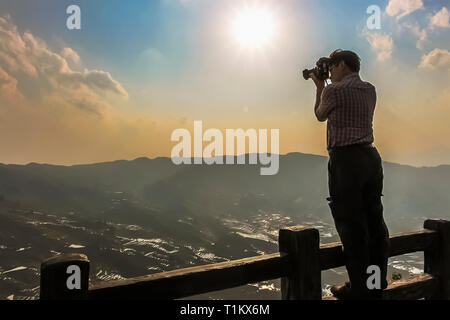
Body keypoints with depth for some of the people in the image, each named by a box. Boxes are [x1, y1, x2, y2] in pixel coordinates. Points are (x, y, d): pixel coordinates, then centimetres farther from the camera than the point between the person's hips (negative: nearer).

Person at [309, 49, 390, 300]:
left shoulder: (334, 90, -7)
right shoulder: (370, 91, 15)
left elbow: (320, 115, 11)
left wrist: (321, 87, 24)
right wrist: (323, 87, 29)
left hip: (345, 158, -8)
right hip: (371, 156, 8)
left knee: (351, 224, -3)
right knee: (374, 221, 10)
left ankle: (360, 288, 3)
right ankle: (377, 283, 20)